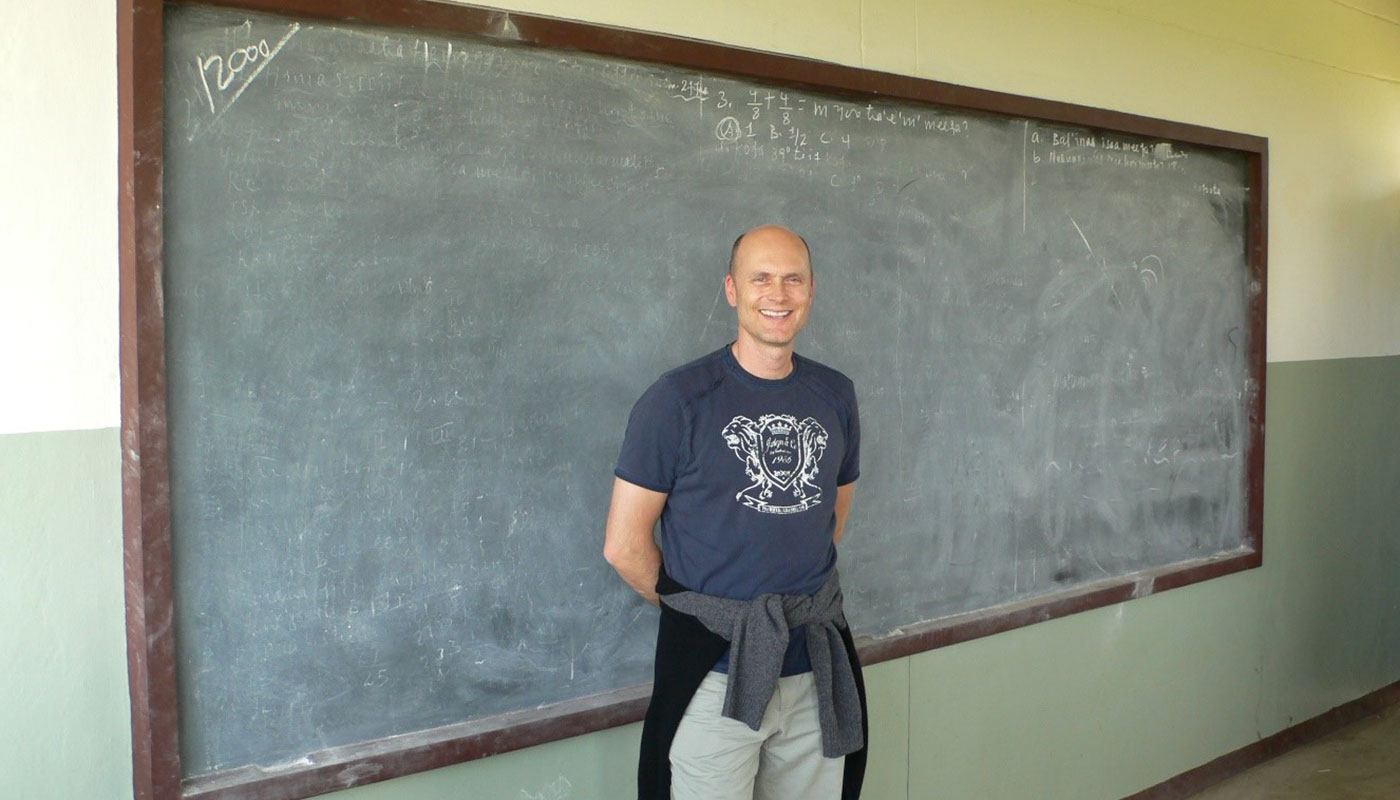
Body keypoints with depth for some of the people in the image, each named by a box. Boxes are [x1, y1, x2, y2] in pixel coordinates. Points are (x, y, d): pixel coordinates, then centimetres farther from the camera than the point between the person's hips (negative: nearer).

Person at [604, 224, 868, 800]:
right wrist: (693, 608, 2)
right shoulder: (678, 399, -9)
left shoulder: (835, 396, 7)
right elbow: (624, 546, -7)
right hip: (716, 674, -4)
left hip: (819, 668, 5)